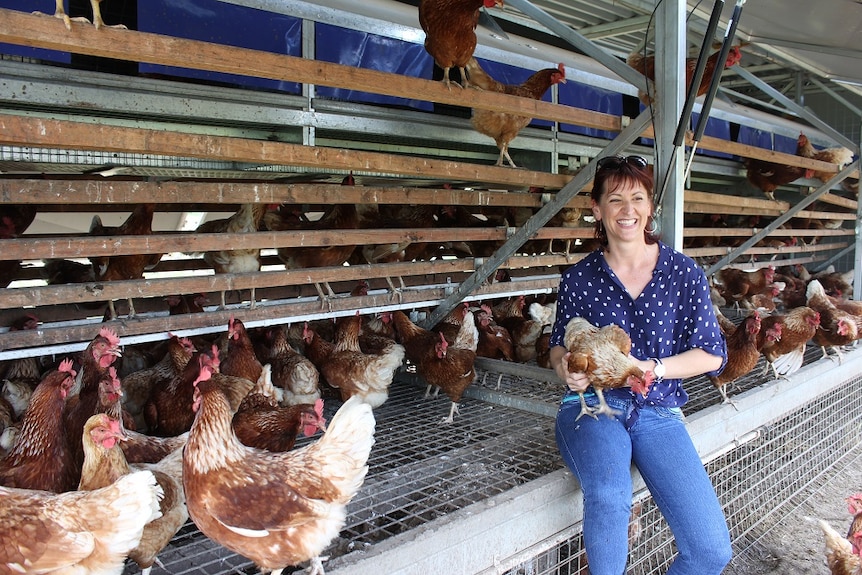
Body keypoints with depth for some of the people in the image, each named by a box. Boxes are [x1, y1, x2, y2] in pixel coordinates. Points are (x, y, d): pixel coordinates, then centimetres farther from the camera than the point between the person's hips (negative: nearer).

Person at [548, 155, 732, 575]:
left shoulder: (683, 272, 3)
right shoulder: (578, 278, 3)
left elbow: (712, 353, 4)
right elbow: (559, 344, 15)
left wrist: (649, 369, -11)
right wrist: (565, 367, -9)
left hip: (658, 413, 2)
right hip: (592, 408, -1)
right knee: (609, 496, -35)